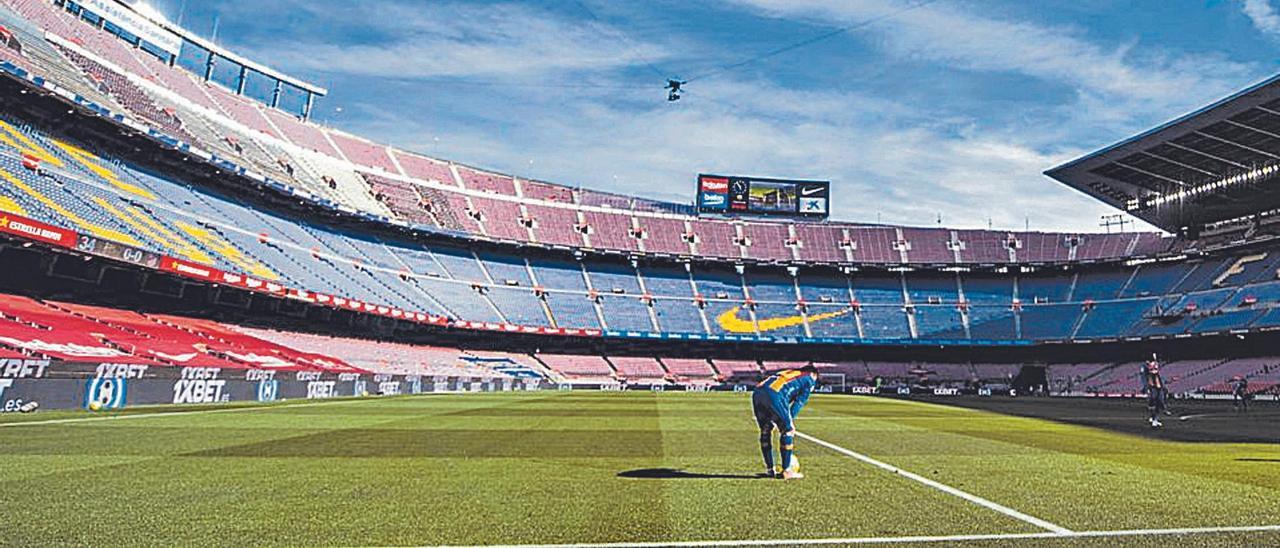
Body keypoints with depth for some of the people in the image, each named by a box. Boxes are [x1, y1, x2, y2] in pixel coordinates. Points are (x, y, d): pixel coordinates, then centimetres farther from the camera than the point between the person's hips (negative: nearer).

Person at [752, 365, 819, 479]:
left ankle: (769, 469, 29)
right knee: (788, 430, 9)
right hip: (774, 396, -7)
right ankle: (786, 471, 12)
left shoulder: (788, 373, 38)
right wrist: (789, 421, 10)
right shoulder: (809, 379, 20)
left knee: (765, 431, 20)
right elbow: (799, 402, 9)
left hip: (757, 393, 7)